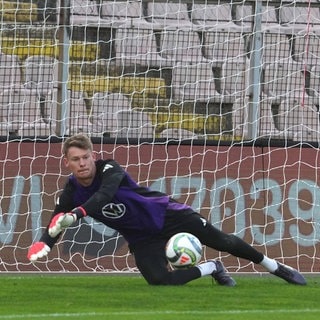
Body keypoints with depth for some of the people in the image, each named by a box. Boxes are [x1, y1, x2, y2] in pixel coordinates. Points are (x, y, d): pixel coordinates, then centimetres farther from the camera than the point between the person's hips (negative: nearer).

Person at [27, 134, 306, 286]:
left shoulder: (109, 169, -24)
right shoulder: (71, 193, -11)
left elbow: (104, 195, -44)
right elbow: (56, 224, -11)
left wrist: (76, 214, -61)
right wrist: (44, 244, -36)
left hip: (166, 214, -3)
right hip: (141, 238, 3)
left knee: (223, 242, -1)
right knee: (159, 280, -20)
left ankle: (276, 268, 21)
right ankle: (212, 269, 9)